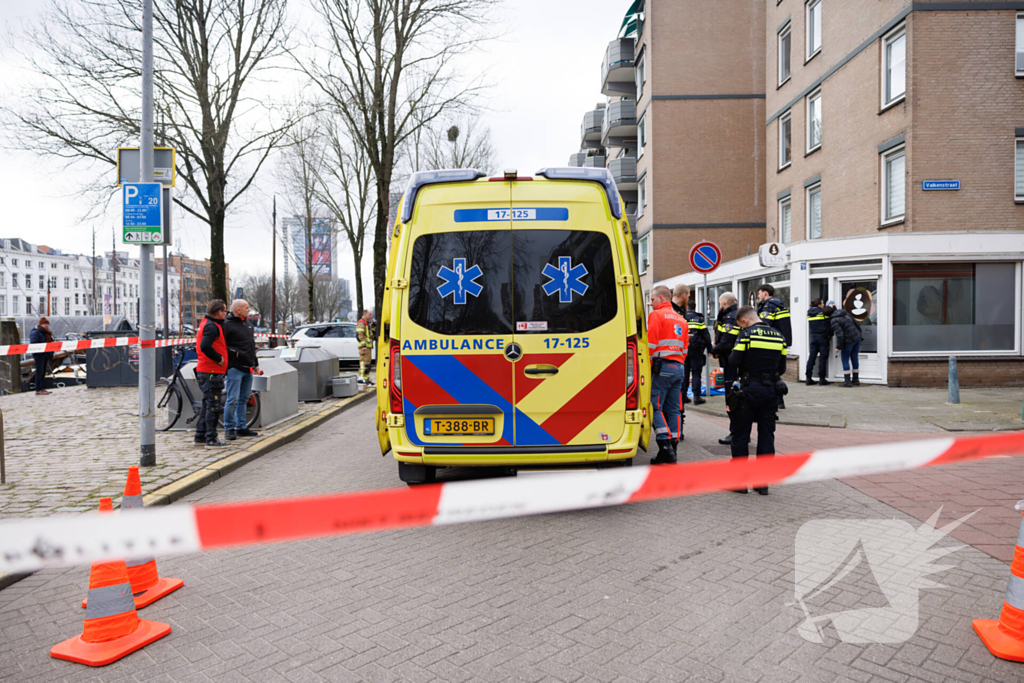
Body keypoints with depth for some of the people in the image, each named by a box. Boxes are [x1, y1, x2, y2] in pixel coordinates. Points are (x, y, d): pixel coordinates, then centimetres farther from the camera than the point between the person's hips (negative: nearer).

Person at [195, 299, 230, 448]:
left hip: (204, 372, 11)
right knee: (213, 406, -5)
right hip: (211, 373, -11)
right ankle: (211, 439, -1)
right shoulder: (211, 326, -16)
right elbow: (205, 346, -30)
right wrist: (219, 358, -19)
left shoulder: (205, 323, 17)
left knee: (208, 405, 17)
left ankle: (200, 436, 24)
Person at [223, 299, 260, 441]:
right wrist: (235, 353, -21)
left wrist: (255, 364, 22)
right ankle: (229, 429, 5)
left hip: (247, 369, 8)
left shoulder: (248, 323, 17)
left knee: (243, 399, 12)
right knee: (232, 400, -5)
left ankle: (241, 428, 20)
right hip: (234, 368, -8)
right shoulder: (227, 324, -9)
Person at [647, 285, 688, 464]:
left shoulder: (657, 315, -3)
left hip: (662, 367, -8)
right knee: (674, 410, 8)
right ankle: (673, 447, 9)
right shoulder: (681, 319, 21)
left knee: (655, 407, -6)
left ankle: (666, 448, -13)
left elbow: (651, 344, -10)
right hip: (679, 368, 8)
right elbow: (684, 348, 20)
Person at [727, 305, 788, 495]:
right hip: (771, 391, 5)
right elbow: (782, 367, 11)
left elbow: (733, 362, -14)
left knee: (740, 434, 5)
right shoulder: (778, 335, 8)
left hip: (750, 390, -5)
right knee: (767, 435, 10)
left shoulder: (747, 334, -9)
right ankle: (763, 482, 14)